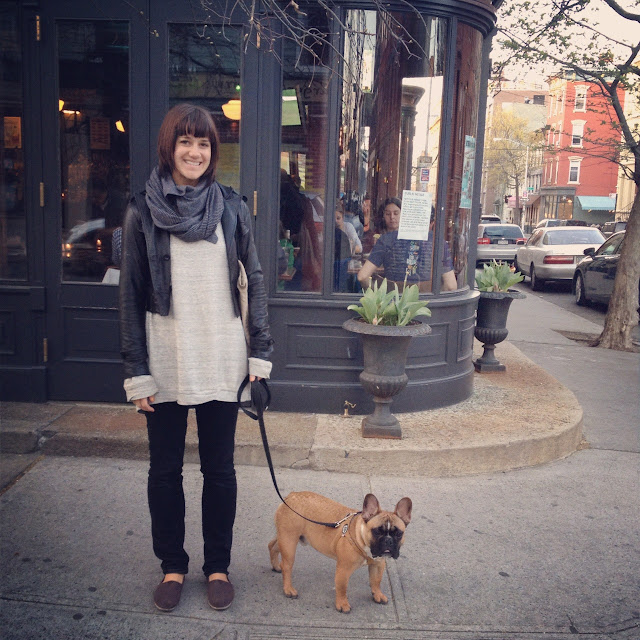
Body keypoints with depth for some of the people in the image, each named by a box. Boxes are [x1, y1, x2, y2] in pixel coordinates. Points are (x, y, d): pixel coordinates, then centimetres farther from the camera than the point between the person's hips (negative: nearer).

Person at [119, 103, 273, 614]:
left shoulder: (231, 207, 1)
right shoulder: (143, 212, -2)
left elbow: (255, 278, 4)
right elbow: (130, 295, -2)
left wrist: (260, 350, -1)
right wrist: (137, 371, -6)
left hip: (221, 362, 1)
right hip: (164, 364, 0)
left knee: (219, 469, 11)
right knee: (165, 470, 12)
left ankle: (218, 565, 30)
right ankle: (172, 565, 32)